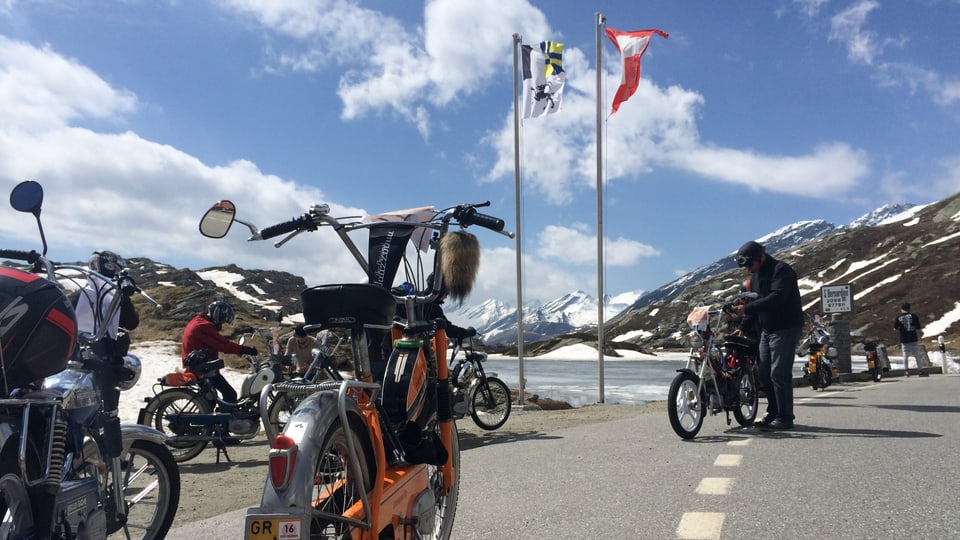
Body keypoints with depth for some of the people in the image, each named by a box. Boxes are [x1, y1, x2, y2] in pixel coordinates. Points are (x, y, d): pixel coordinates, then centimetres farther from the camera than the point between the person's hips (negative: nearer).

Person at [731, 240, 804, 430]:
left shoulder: (781, 270, -15)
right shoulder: (755, 275, 13)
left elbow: (776, 298, -28)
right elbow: (754, 303, 19)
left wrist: (747, 308, -33)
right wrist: (742, 327, 10)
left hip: (786, 329, -9)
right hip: (766, 330, 9)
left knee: (779, 374, -10)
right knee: (765, 374, 10)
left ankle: (785, 418, -3)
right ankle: (773, 412, 22)